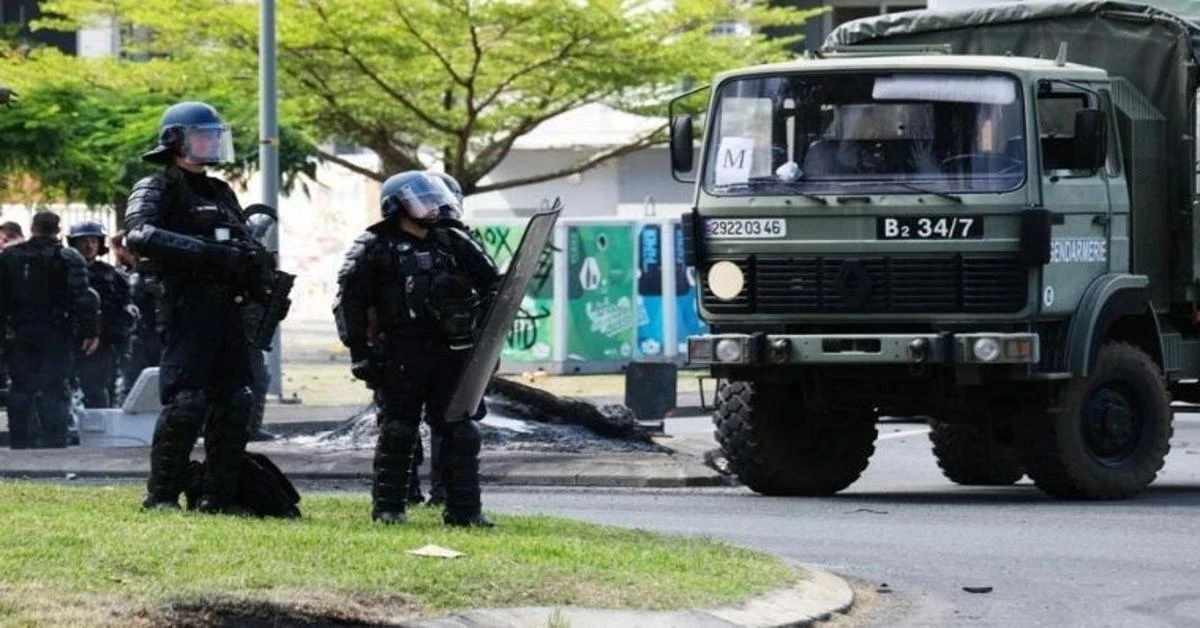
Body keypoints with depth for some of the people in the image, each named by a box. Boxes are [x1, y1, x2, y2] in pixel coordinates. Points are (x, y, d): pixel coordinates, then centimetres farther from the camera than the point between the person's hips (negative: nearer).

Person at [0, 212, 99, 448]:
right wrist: (91, 330, -12)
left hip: (20, 332, 3)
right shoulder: (69, 258, -6)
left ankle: (19, 442, 8)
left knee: (21, 388, 8)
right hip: (55, 333, -3)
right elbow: (83, 297, -13)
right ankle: (54, 442, -12)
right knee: (54, 389, -4)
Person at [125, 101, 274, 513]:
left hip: (227, 308, 8)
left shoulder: (221, 193, 23)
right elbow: (139, 235, -19)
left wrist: (255, 264, 4)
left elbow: (246, 246, 29)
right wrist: (205, 251, -25)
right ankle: (161, 494, -6)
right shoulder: (157, 190, -1)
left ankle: (220, 495, 10)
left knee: (234, 403, 5)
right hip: (186, 307, -8)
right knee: (186, 402, -13)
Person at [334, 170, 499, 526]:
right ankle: (387, 507, 10)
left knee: (459, 433, 1)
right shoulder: (375, 248, -1)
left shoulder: (453, 244, 12)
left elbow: (491, 283, 19)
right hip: (401, 359, -4)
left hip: (450, 353, 4)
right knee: (397, 433, 1)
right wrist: (359, 352, -10)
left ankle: (464, 510, 4)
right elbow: (349, 301, -4)